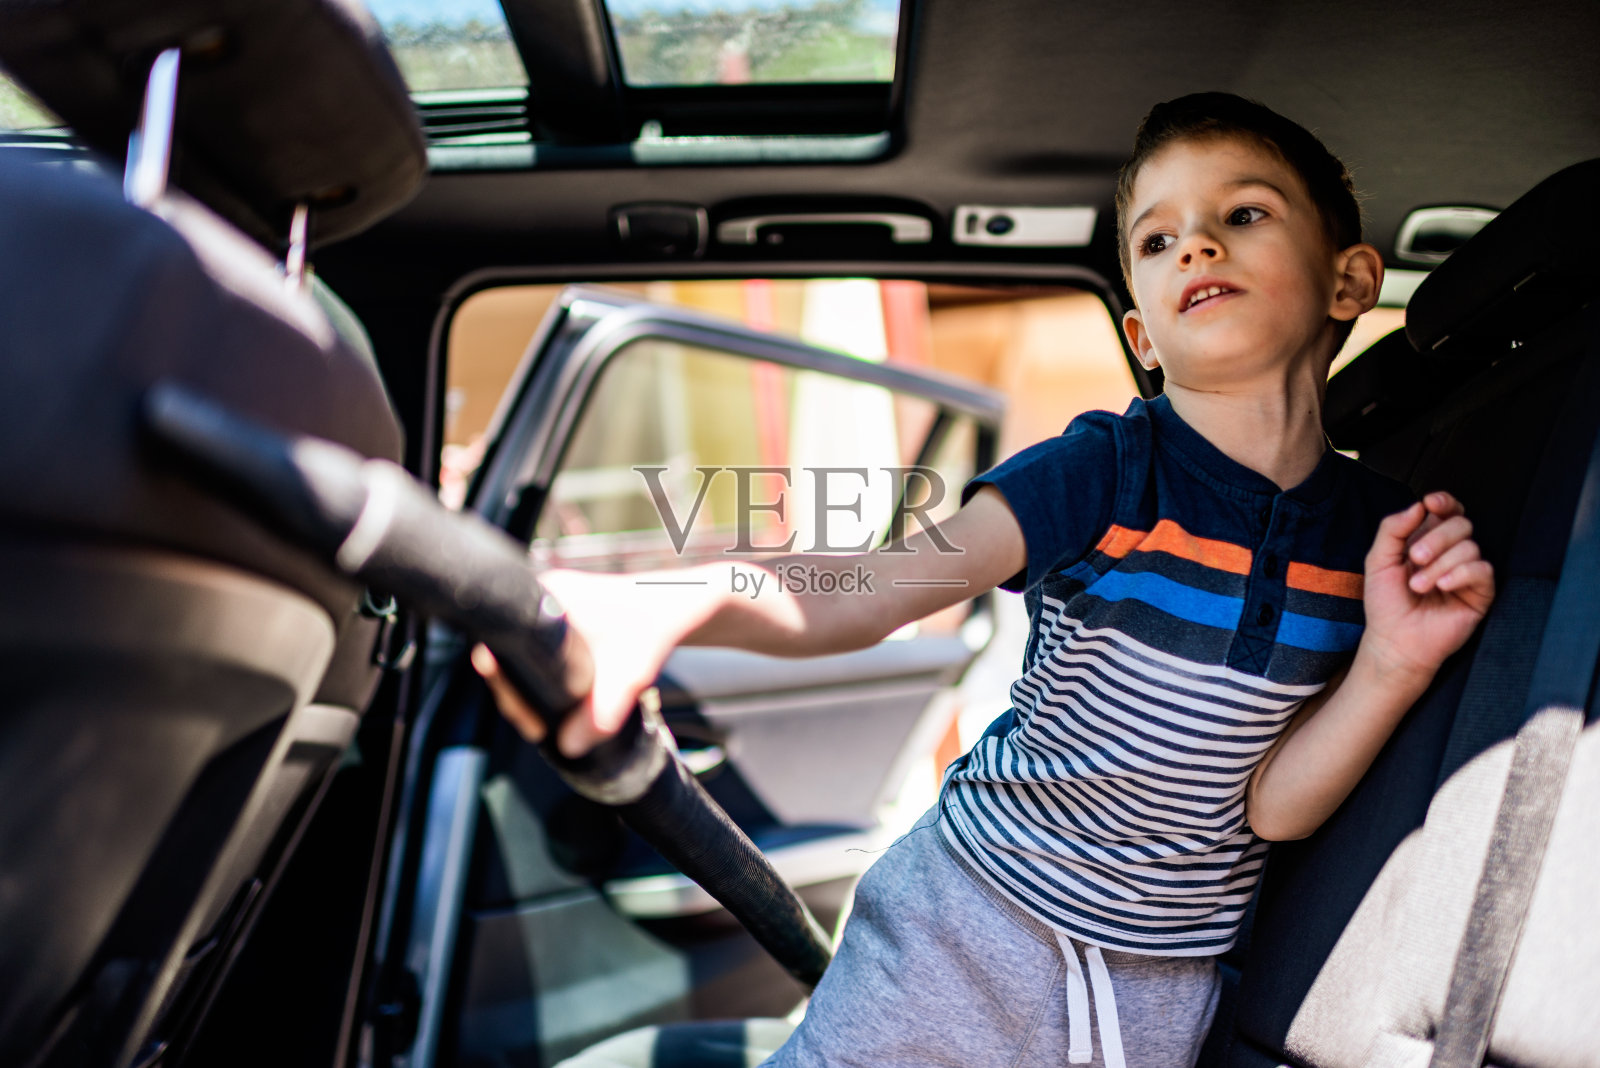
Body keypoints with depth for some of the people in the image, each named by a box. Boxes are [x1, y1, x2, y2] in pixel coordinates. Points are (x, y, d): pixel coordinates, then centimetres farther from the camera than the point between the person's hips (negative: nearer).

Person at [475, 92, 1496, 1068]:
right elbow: (866, 588, -30)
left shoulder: (1382, 528, -5)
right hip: (977, 934, -3)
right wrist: (670, 606, -48)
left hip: (1175, 986, 3)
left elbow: (1273, 804, -4)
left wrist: (1396, 662, -19)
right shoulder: (1104, 469, -16)